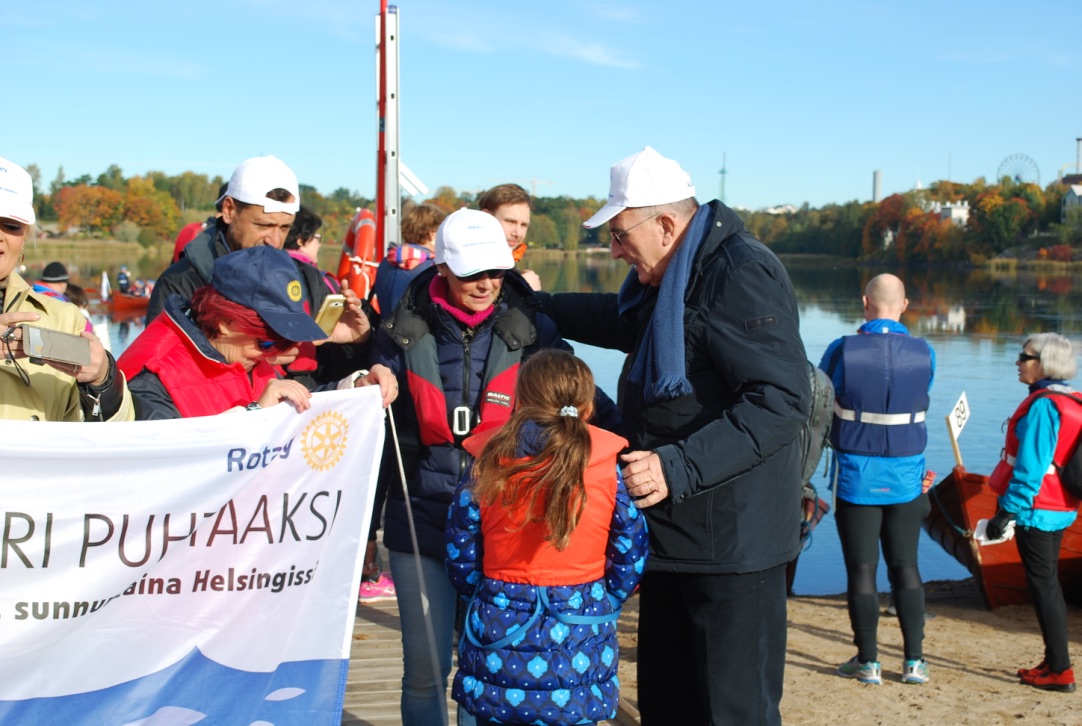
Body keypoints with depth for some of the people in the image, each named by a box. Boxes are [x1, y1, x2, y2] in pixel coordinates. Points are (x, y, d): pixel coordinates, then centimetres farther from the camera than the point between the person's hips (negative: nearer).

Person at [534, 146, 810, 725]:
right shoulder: (667, 280, 13)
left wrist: (679, 467, -32)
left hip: (733, 543, -10)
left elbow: (782, 401, -27)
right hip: (670, 532, 10)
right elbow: (624, 321, 36)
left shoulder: (741, 275, -19)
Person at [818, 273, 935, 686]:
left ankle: (867, 662, 11)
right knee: (905, 567, 12)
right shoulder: (924, 354, -4)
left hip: (856, 476, -2)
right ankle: (914, 660, 14)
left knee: (861, 570, 5)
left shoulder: (843, 351, -12)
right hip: (906, 477, 3)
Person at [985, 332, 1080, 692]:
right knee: (1048, 583, 17)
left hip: (1036, 510, -9)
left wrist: (1007, 511, -19)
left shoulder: (1042, 406, -19)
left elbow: (1030, 468, -22)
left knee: (1042, 585, -3)